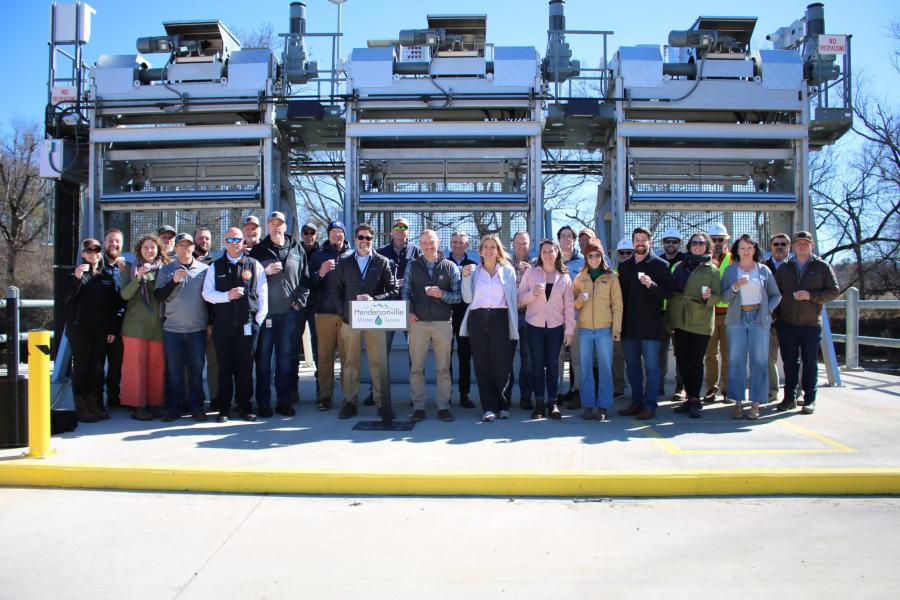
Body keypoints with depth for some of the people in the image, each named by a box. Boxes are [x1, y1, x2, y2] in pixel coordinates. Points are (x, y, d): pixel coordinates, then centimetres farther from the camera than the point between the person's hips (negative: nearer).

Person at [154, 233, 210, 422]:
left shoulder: (204, 269, 5)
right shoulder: (166, 270, 6)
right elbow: (159, 297, -1)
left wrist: (210, 322, 8)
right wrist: (174, 281, -15)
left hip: (198, 329, 0)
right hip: (172, 329, 0)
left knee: (196, 369, 4)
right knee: (174, 370, 3)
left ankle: (196, 406, 13)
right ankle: (173, 407, 12)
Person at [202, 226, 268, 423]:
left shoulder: (254, 265, 6)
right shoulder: (216, 267, 9)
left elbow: (263, 294, 5)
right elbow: (207, 294, 4)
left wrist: (259, 319, -1)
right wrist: (227, 295, -13)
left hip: (248, 325, -1)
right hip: (223, 325, 1)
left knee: (245, 368, 5)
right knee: (225, 368, 5)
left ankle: (245, 406, 15)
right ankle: (224, 408, 13)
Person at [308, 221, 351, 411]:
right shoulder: (318, 256, 13)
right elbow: (308, 284, 6)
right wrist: (320, 273, -11)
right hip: (324, 312, 1)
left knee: (348, 355, 1)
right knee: (325, 356, 2)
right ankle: (324, 396, 8)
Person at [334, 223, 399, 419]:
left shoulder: (382, 262, 6)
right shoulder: (344, 263, 12)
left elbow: (393, 291, 2)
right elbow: (337, 290, 11)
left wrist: (374, 299, -13)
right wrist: (343, 313, 0)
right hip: (350, 319, 1)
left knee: (378, 362, -1)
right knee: (350, 363, 2)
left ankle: (381, 402, 6)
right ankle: (350, 402, 9)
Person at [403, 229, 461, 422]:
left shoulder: (450, 267, 6)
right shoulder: (412, 266, 10)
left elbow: (458, 296, 3)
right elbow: (405, 292, 9)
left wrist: (442, 294, -14)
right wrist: (408, 312, -6)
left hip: (443, 322, -1)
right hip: (418, 322, 1)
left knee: (443, 368, 2)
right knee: (417, 367, 2)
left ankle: (443, 406, 9)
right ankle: (418, 406, 9)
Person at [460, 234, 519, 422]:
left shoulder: (508, 270, 10)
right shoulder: (473, 270, 11)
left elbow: (513, 298, 9)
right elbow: (467, 298, 4)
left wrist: (514, 323, 3)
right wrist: (466, 277, -7)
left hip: (499, 319, -1)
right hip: (478, 320, 1)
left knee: (501, 364, -6)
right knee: (482, 365, 0)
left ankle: (502, 405, 12)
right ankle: (489, 408, 4)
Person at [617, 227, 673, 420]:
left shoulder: (660, 265, -2)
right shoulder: (624, 266, 12)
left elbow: (668, 293, -6)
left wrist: (651, 285, -24)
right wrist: (619, 322, 8)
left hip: (650, 326, -5)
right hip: (629, 325, 5)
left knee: (651, 366, -1)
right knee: (632, 366, 11)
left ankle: (650, 406, 5)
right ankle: (636, 402, 21)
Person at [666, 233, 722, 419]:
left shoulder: (712, 270, 3)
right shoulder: (679, 267, 11)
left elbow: (718, 297, -1)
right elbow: (671, 292, 13)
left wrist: (708, 297, -24)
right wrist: (669, 321, 9)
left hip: (701, 323, -3)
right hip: (680, 321, 3)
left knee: (696, 362, 1)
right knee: (682, 361, 5)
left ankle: (694, 399, 10)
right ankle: (691, 397, 18)